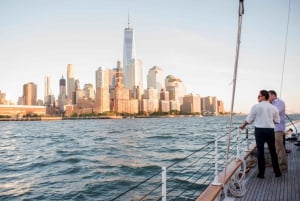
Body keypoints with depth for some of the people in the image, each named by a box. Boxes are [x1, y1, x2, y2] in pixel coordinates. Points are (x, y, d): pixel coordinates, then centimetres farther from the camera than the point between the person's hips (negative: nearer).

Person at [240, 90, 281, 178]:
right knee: (273, 151, 13)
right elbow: (277, 121, 8)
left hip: (259, 130, -3)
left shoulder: (256, 106, -6)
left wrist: (243, 126, 13)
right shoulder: (273, 108, 4)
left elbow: (249, 119, -3)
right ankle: (277, 172, 22)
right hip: (270, 130, 3)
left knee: (260, 151, 3)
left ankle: (261, 173, 7)